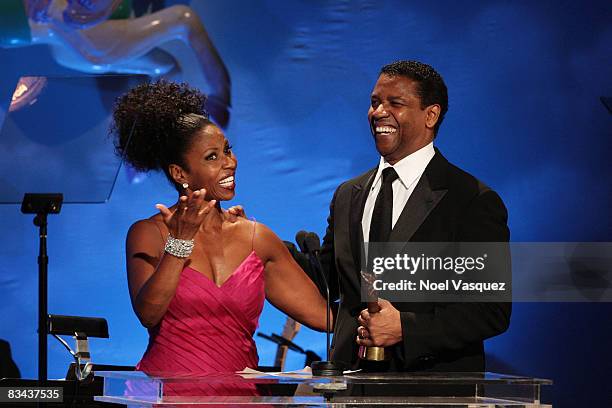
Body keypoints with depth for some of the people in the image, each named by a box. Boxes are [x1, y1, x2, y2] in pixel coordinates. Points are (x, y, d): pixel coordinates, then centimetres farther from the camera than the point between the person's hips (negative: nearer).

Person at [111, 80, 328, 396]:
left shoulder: (257, 239, 11)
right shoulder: (148, 234, 3)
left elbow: (322, 314, 9)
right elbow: (148, 313, -13)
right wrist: (180, 242, -18)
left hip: (237, 394, 3)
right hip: (168, 394, -3)